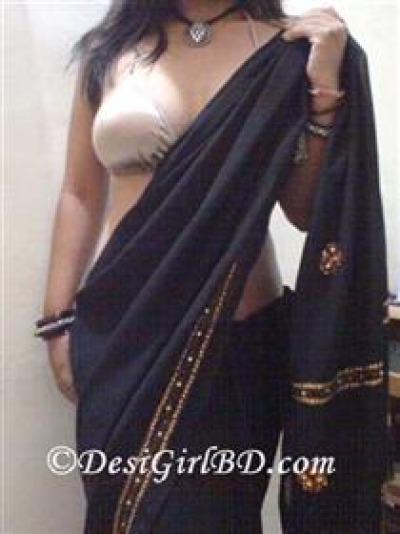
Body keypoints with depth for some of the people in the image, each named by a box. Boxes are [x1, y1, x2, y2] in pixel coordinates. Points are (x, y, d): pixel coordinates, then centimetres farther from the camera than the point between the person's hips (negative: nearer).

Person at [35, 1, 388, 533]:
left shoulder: (289, 48, -1)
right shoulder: (111, 49, 3)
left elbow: (307, 213, -4)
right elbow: (80, 194, 6)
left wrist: (324, 93, -14)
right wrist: (58, 320, 5)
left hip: (237, 337, 0)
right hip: (119, 335, 1)